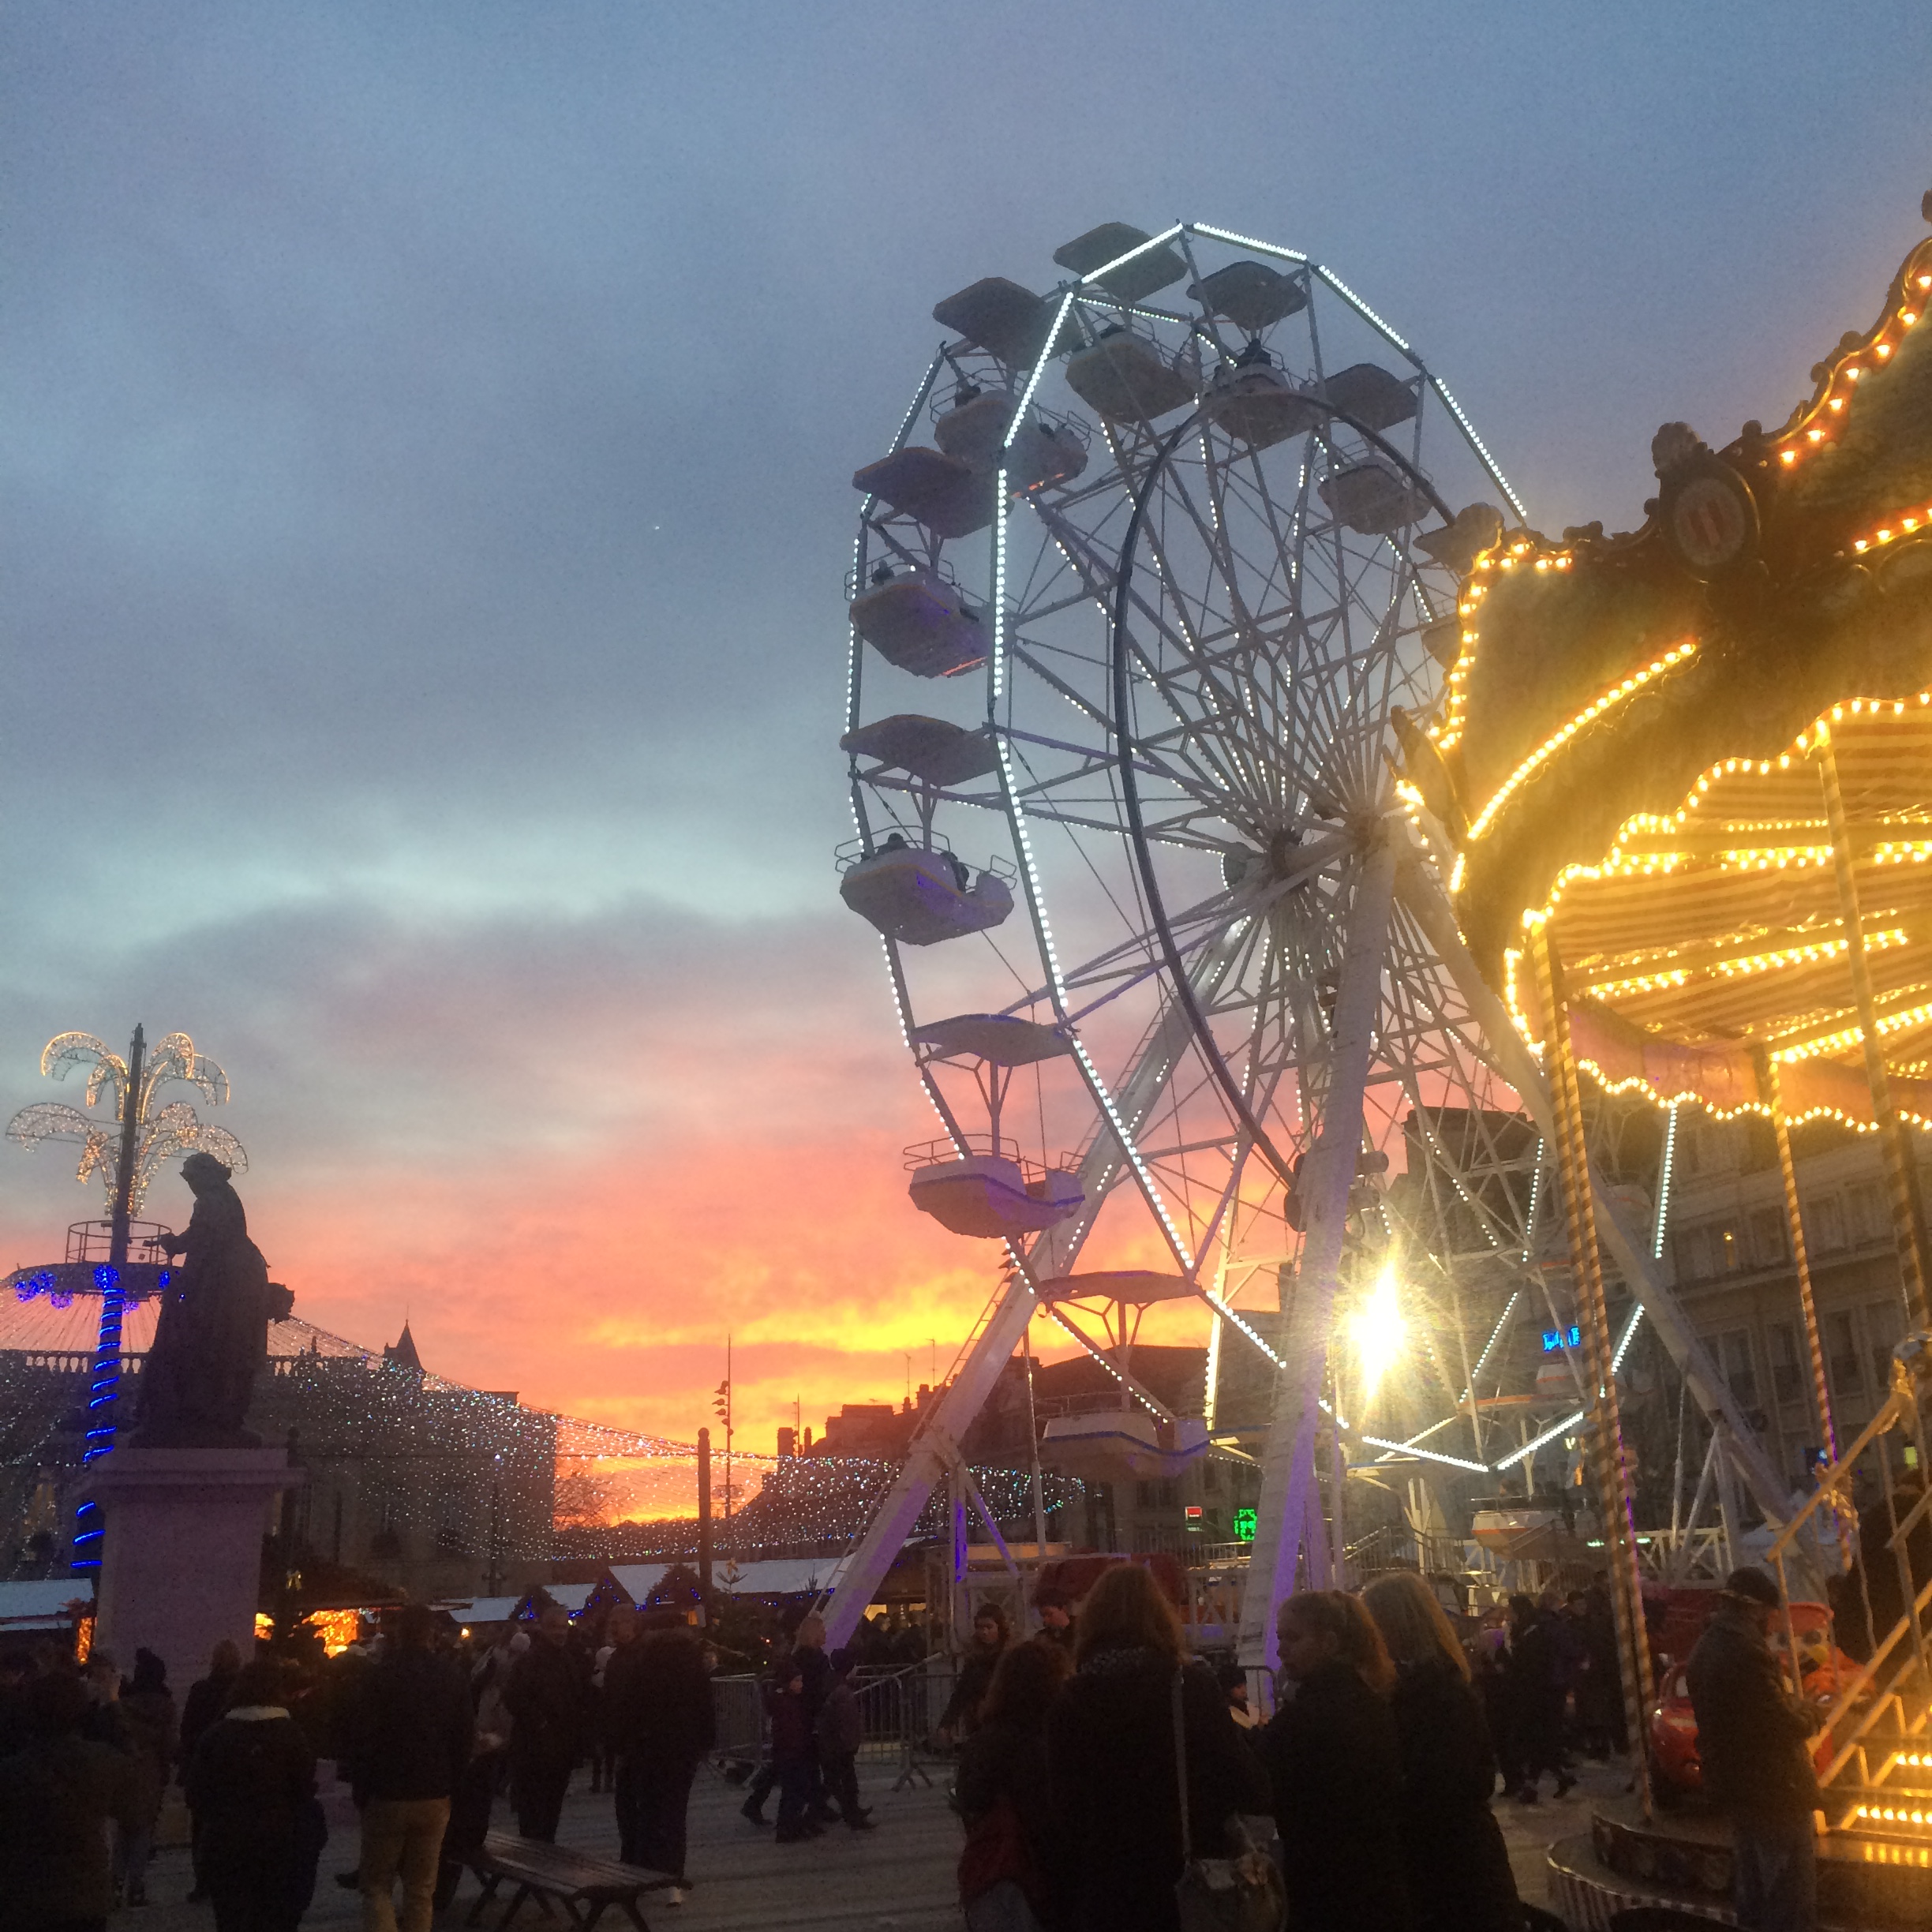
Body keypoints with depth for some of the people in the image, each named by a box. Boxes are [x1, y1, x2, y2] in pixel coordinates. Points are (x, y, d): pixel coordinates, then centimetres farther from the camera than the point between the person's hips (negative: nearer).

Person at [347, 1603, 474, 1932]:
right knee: (421, 1889, 12)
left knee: (377, 1885, 8)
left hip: (387, 1796, -3)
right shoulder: (452, 1679, 3)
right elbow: (464, 1739, 6)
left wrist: (361, 1791, 1)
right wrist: (450, 1787, 13)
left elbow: (362, 1738, -10)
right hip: (435, 1797, 3)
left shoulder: (381, 1676, -11)